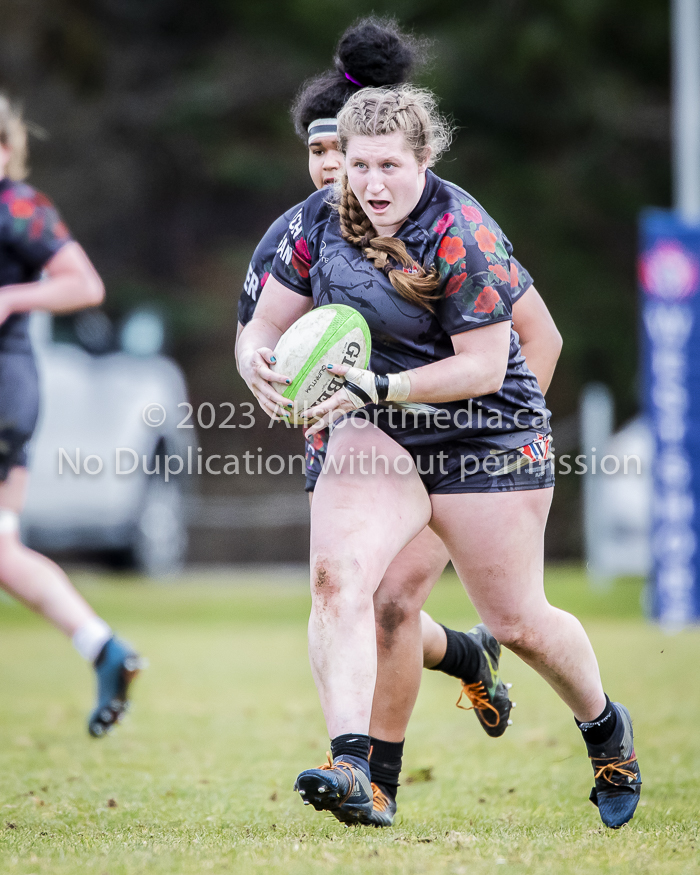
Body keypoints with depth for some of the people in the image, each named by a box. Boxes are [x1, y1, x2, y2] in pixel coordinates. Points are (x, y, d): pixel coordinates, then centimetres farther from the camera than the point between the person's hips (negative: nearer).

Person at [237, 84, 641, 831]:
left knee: (517, 623, 6)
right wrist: (259, 362, -22)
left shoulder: (462, 235, -21)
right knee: (336, 576, -23)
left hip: (486, 440, -4)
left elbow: (483, 367, -22)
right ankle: (350, 767, -32)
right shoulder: (320, 220, -4)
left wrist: (379, 388, -30)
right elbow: (267, 322, 2)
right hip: (375, 434, 4)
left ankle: (605, 728, 37)